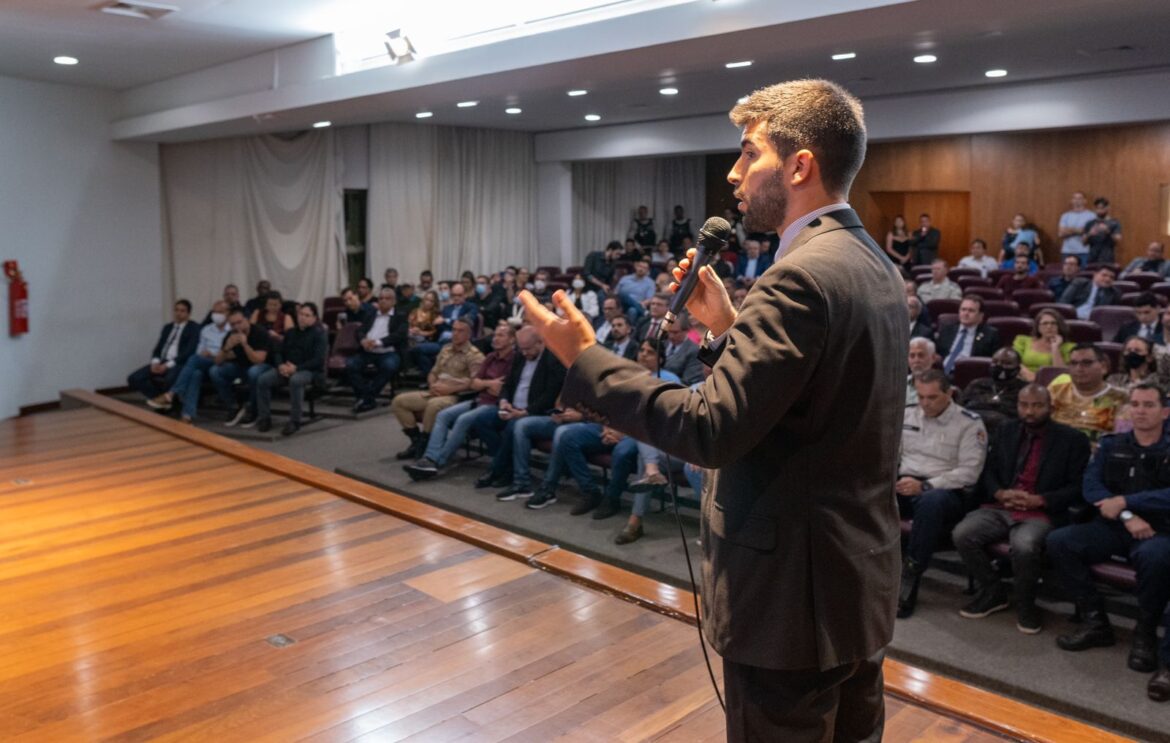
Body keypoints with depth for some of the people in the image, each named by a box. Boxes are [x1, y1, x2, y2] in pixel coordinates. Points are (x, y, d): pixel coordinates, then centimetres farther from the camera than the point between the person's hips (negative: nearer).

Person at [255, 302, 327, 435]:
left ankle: (295, 421, -29)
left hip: (310, 371, -6)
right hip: (287, 368, 6)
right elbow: (279, 352, 15)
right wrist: (281, 365, -9)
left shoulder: (318, 334, -2)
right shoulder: (291, 332, 18)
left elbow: (318, 360, -13)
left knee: (295, 380, -40)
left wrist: (296, 368, -22)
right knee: (262, 379, -19)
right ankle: (265, 418, -9)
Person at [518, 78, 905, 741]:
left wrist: (584, 359, -19)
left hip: (791, 593, -9)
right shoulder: (876, 267, 8)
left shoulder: (804, 276, -22)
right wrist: (729, 328, 7)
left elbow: (711, 429, -27)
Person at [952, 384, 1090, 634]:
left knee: (1025, 546, -36)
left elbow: (1078, 487, -1)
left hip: (1042, 513, -4)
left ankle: (1025, 603, -5)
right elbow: (987, 472, 17)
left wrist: (1040, 500, -14)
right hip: (999, 508, 4)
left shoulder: (1072, 440, 4)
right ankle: (993, 592, 2)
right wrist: (1001, 493, -5)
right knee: (962, 534, -22)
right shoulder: (1005, 431, 17)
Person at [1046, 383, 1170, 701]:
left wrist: (1124, 501, -16)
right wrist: (1127, 517, -16)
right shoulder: (1111, 445, 13)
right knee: (1058, 541, -21)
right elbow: (1091, 486, -1)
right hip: (1112, 527, 4)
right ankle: (1095, 621, -8)